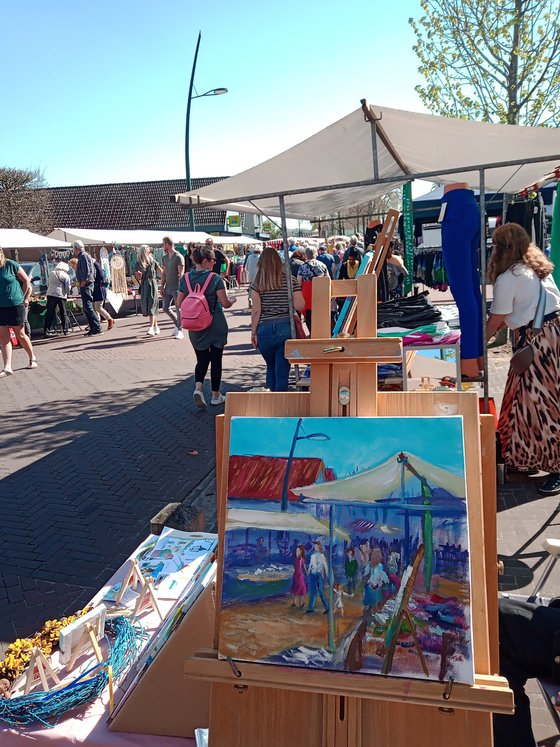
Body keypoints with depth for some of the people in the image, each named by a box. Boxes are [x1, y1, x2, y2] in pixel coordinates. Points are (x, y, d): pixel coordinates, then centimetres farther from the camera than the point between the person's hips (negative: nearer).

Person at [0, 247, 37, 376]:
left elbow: (26, 281, -1)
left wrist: (24, 298, 1)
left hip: (15, 306, -4)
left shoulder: (11, 265, -10)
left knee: (20, 334, 8)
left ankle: (32, 358, 29)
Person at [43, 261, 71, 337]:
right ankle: (65, 330, 10)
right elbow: (68, 288, 0)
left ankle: (46, 331, -4)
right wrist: (67, 293, 19)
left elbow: (48, 284, 19)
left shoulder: (51, 273, 12)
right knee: (63, 314, 10)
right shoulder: (66, 276, 2)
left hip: (50, 295, 2)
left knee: (49, 314, 1)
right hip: (61, 296, -2)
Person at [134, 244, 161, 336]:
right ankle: (156, 326, 22)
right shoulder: (138, 264, 4)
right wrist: (138, 276, -15)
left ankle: (151, 328, -19)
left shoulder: (153, 262, -1)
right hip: (144, 286, 3)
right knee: (146, 307, 7)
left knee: (152, 306, -12)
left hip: (152, 285, -3)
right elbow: (138, 278, 7)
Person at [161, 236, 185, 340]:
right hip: (168, 287, 7)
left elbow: (181, 274, -14)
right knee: (165, 308, 7)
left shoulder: (178, 257, -10)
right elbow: (164, 273, 16)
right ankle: (177, 323, 27)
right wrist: (162, 286, 9)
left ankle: (180, 330, 7)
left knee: (178, 309, -1)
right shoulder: (165, 257, 13)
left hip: (176, 287, -7)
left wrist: (180, 287, -19)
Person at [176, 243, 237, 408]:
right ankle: (216, 395, 18)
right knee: (216, 360, 10)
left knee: (202, 359, 15)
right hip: (216, 326, -4)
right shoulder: (215, 278, -14)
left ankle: (198, 387, -9)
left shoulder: (185, 279, -1)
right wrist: (233, 300, 7)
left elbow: (179, 303, 3)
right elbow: (225, 303, -14)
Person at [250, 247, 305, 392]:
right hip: (286, 329, -1)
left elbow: (256, 310, -5)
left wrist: (253, 332, 3)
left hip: (265, 330, 1)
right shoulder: (290, 280, -1)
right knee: (282, 371, 4)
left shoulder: (257, 284, -2)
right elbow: (300, 306, -6)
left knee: (271, 367, 21)